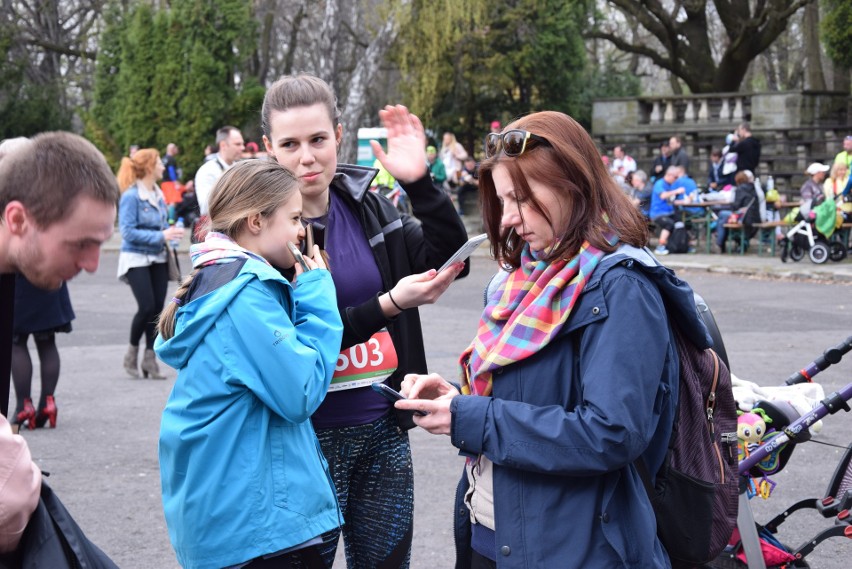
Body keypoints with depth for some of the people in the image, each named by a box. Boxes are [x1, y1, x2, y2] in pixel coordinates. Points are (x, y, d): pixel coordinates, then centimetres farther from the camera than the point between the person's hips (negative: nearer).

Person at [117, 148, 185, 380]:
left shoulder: (158, 194, 9)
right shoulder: (131, 196, -13)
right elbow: (128, 232, -18)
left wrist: (168, 241, 2)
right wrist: (161, 236, -22)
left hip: (158, 258, 7)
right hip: (137, 258, -7)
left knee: (158, 307, 2)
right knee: (147, 307, -13)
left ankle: (149, 357, 12)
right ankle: (132, 353, 9)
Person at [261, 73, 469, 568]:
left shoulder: (367, 206, 4)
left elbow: (452, 261, 1)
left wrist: (420, 181, -11)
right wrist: (390, 304, -23)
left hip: (385, 429, 5)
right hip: (312, 435, -4)